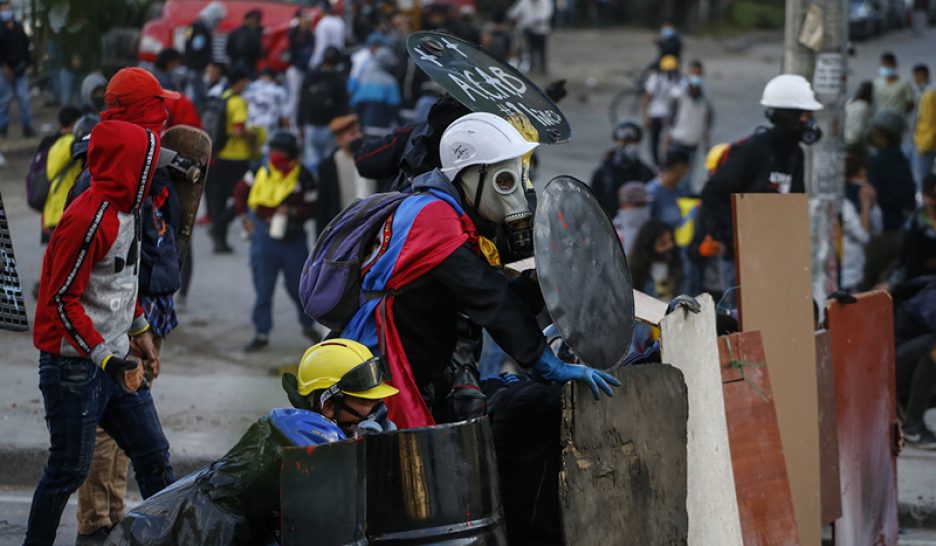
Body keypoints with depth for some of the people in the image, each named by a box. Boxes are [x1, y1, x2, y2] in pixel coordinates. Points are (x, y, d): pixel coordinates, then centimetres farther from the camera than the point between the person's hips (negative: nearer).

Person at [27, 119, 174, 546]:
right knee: (70, 468, 0)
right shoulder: (87, 219, -21)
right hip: (74, 364, -9)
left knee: (153, 455, 8)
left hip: (114, 358, 9)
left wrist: (140, 331, 21)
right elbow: (62, 300, -21)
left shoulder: (125, 211, 9)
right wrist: (107, 358, -24)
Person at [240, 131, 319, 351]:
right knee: (263, 289, 4)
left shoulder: (303, 178, -8)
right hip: (263, 236, 2)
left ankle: (308, 325, 30)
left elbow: (311, 207, -8)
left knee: (299, 286, 8)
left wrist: (291, 212, -24)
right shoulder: (262, 171, -1)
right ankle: (261, 334, 12)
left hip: (293, 239, -2)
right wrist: (246, 217, 11)